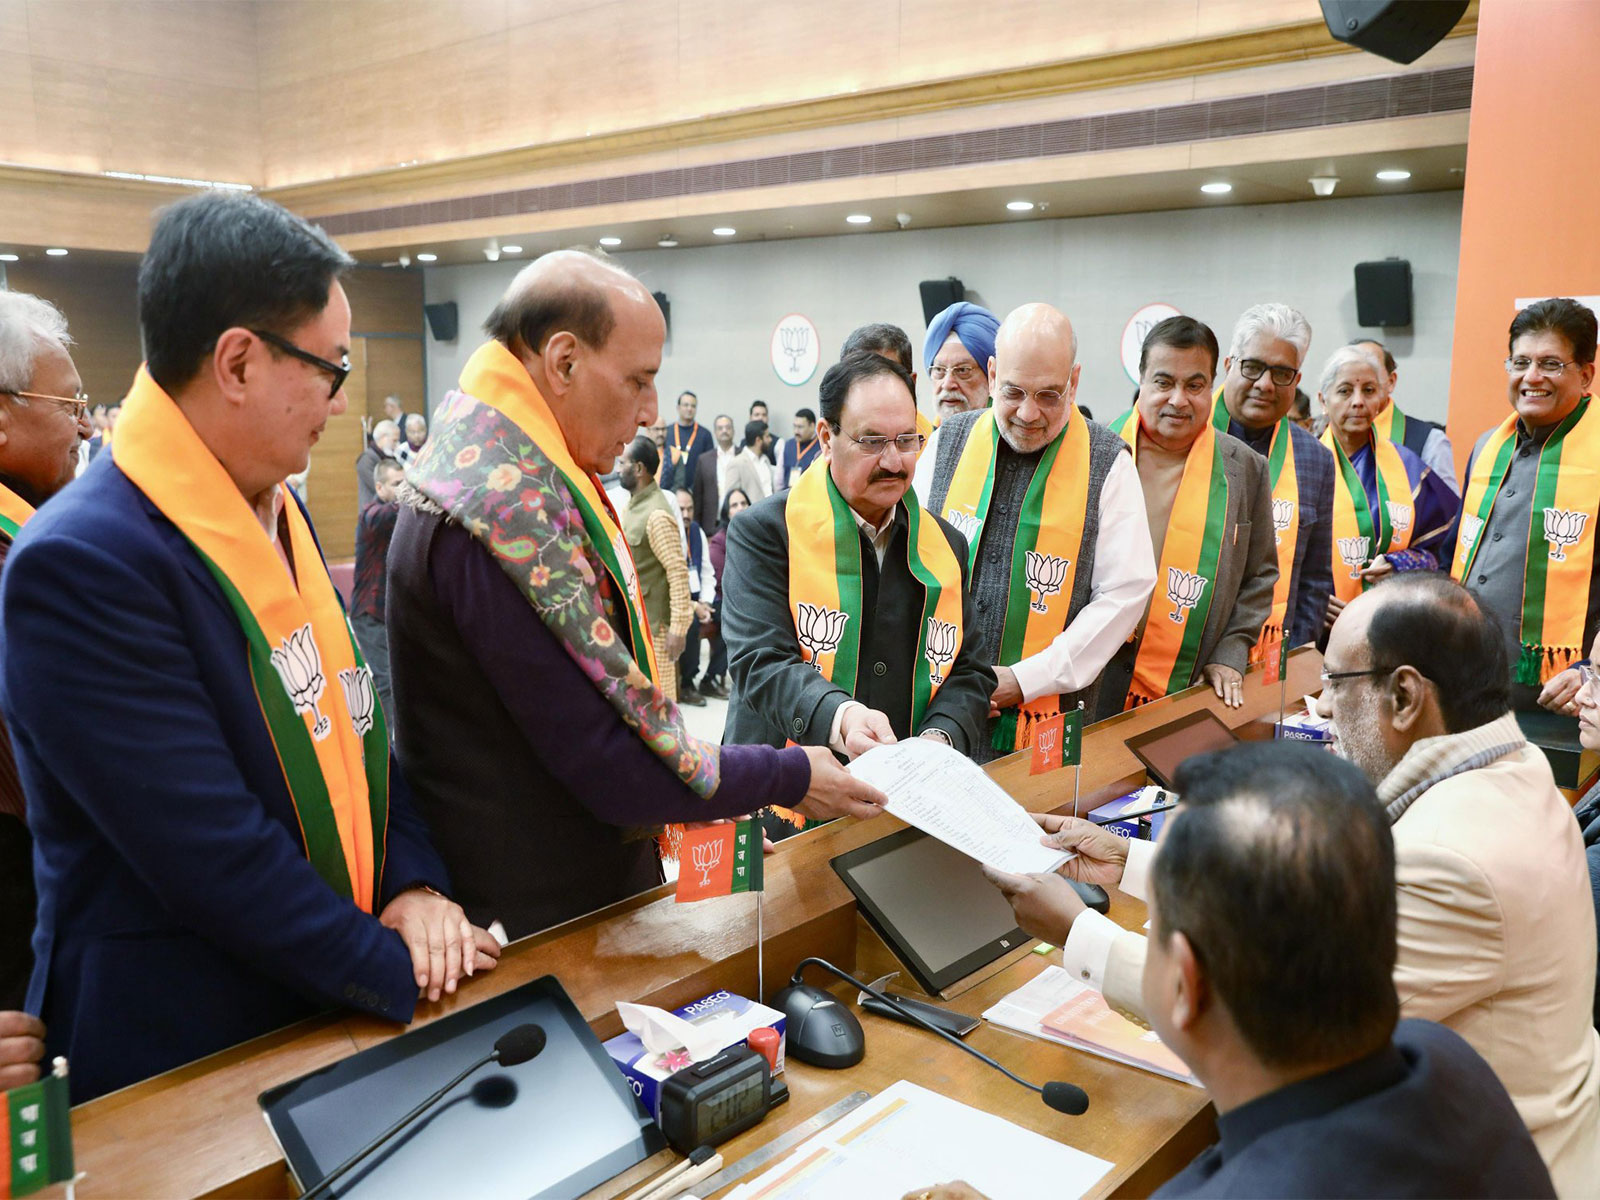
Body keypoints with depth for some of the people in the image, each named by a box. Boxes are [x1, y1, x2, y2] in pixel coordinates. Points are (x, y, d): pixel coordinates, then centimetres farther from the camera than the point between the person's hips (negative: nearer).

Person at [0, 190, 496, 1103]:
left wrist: (414, 884, -5)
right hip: (175, 1055, -7)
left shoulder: (278, 514, 4)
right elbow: (210, 850, -24)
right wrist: (394, 971, -16)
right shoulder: (81, 561, -22)